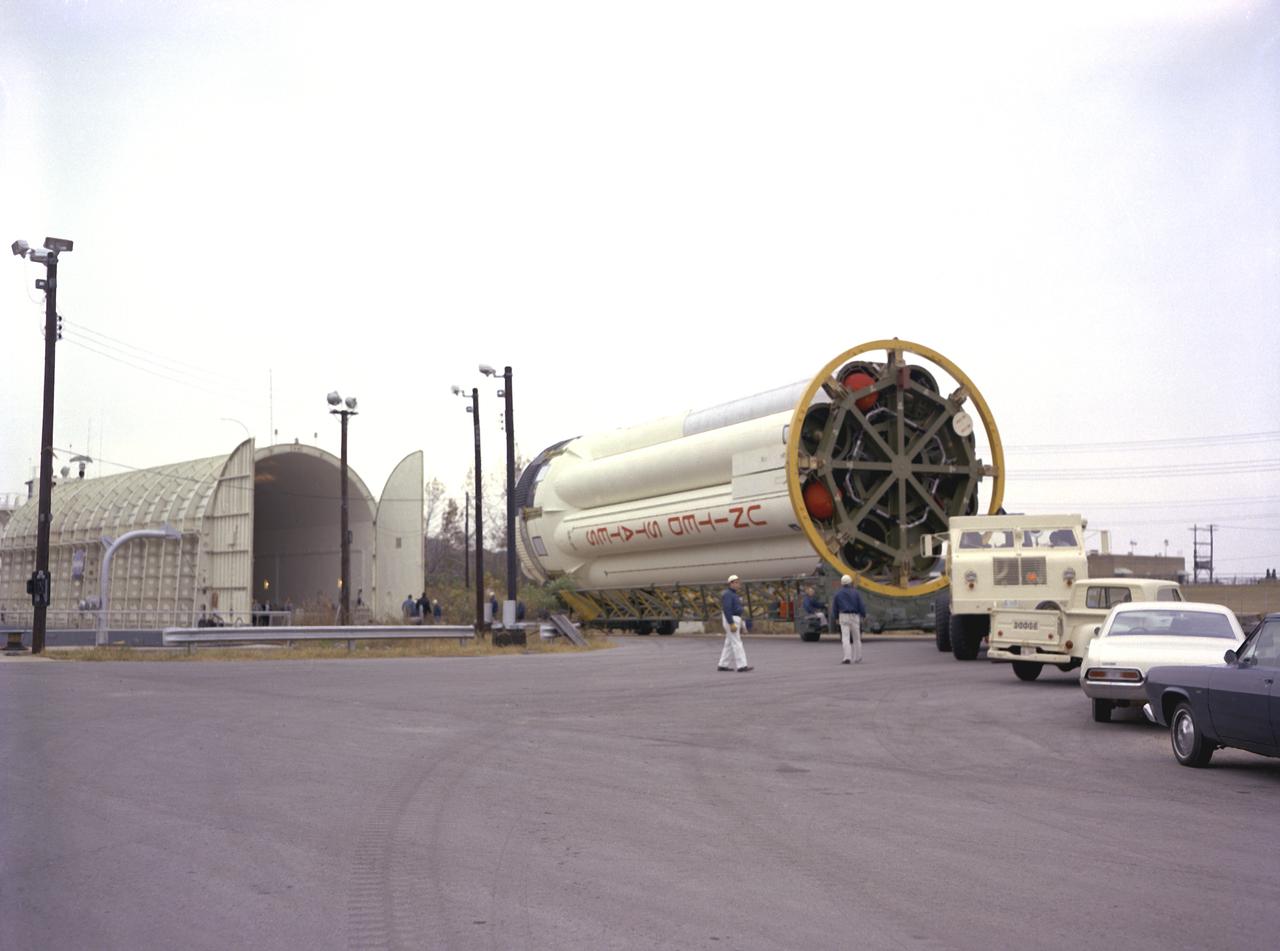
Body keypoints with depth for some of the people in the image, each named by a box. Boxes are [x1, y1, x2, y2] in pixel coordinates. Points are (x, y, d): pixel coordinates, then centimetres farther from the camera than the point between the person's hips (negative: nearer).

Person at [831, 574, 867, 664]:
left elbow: (834, 607, 6)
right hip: (854, 616, 1)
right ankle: (857, 658, 18)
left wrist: (835, 616, 19)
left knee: (845, 638, -7)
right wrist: (864, 615, 11)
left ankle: (848, 657, -21)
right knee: (856, 638, 12)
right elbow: (861, 605, -2)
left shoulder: (838, 594, 2)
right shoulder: (855, 593, -1)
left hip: (843, 616, -1)